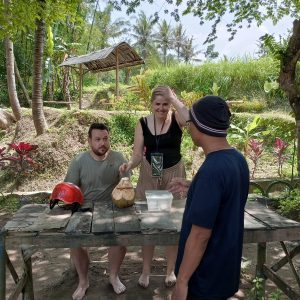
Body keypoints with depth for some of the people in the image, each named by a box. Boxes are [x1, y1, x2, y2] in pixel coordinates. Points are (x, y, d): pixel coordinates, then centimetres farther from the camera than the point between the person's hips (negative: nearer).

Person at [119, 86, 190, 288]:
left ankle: (171, 270, 32)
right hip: (149, 176, 2)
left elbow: (189, 117, -34)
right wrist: (129, 165, -27)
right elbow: (137, 155, -6)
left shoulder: (176, 119, -9)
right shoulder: (143, 123, -4)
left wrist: (172, 97, -25)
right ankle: (146, 270, 31)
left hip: (174, 175, -1)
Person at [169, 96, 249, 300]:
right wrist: (192, 187, 10)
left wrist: (182, 281, -17)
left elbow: (200, 235, -26)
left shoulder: (211, 170, -29)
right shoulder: (238, 160, -2)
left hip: (206, 277, -8)